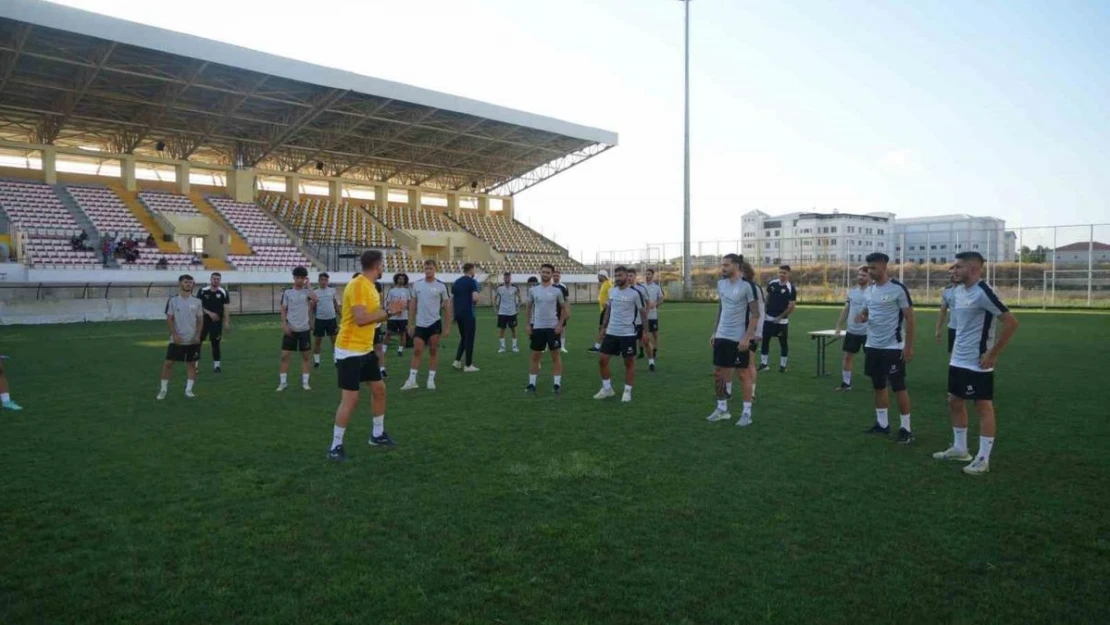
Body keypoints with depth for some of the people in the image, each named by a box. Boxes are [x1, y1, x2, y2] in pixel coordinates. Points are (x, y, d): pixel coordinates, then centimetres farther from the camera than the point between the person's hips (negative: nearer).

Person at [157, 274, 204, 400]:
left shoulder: (197, 301, 3)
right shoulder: (173, 300, -2)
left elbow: (200, 320, 6)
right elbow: (169, 319, -2)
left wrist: (198, 335, -5)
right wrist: (174, 334, -11)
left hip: (193, 340, 2)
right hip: (177, 339, -2)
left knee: (191, 364, 6)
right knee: (168, 362, -1)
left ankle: (188, 390, 13)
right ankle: (163, 389, 12)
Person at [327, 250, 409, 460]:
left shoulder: (370, 286, 10)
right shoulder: (357, 286, -20)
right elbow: (361, 319, -28)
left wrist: (389, 312, 3)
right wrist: (387, 311, -21)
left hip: (365, 349, 10)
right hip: (349, 351, -10)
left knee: (379, 389, 16)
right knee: (350, 399, -7)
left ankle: (377, 435, 32)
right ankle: (335, 446, 5)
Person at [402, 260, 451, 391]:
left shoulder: (441, 286, -3)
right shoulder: (417, 284, 4)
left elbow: (447, 307, 0)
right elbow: (413, 304, 9)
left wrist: (447, 327, -4)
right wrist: (410, 323, 4)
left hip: (435, 323, -2)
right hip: (420, 324, 2)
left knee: (433, 351, 4)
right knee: (417, 351, 0)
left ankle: (431, 380, 12)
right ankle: (412, 380, 4)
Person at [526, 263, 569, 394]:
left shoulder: (556, 291, -3)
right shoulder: (533, 290, 2)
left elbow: (564, 308, 3)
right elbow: (529, 307, 12)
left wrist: (560, 324, -6)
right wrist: (528, 324, 7)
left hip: (553, 327, -2)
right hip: (537, 327, 2)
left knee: (556, 355, 2)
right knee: (535, 356, 7)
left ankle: (557, 384, 9)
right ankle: (531, 383, 15)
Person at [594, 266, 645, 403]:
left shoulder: (635, 293, -11)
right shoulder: (611, 291, 6)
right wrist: (604, 327, 16)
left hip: (628, 333, -5)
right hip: (611, 332, 6)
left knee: (629, 362, 5)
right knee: (602, 359, 4)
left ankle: (627, 392, 16)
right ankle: (607, 389, 18)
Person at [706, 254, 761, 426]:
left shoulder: (747, 286, -14)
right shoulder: (721, 284, 7)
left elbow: (755, 314, -13)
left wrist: (747, 337, -19)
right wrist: (714, 332, 14)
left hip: (739, 338, -7)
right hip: (722, 336, 7)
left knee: (742, 374, 1)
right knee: (718, 372, 10)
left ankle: (747, 413, 12)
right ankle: (722, 409, 22)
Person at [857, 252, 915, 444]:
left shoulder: (898, 288, -13)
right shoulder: (870, 289, 8)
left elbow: (910, 319, -12)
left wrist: (909, 347, -15)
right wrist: (862, 317, -4)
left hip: (893, 347, -7)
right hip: (872, 346, 7)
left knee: (899, 387, 0)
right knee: (878, 386, 13)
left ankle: (906, 428, 9)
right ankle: (882, 424, 24)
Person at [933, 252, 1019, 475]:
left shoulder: (982, 292, -19)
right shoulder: (958, 291, 8)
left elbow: (1011, 322, -22)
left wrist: (993, 354, -19)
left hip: (977, 363, -9)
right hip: (958, 360, 9)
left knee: (983, 407, 1)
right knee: (954, 402, 16)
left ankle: (983, 459, 9)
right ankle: (959, 448, 30)